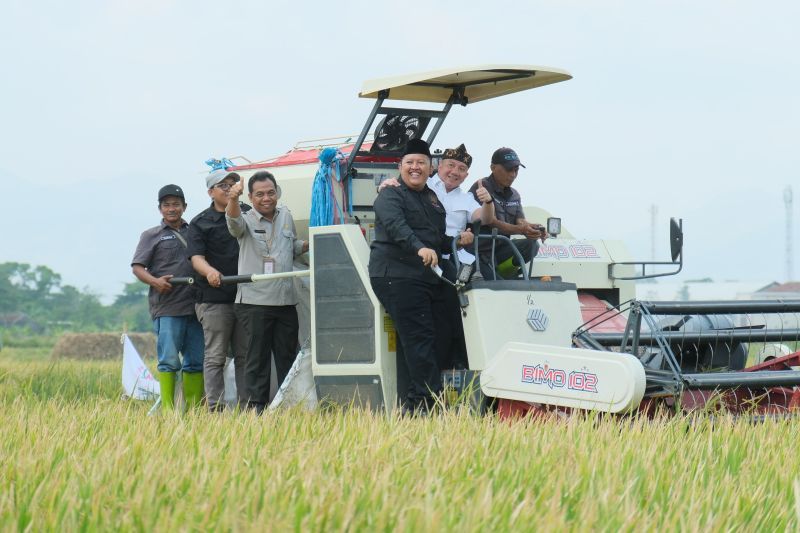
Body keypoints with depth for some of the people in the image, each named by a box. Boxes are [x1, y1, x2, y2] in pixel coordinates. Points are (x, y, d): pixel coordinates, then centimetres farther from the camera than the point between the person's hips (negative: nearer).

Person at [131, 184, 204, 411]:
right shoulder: (152, 236, 9)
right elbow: (137, 267, 2)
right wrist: (155, 281, -16)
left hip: (194, 305, 4)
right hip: (166, 309, -4)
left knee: (197, 361, 5)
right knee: (169, 360, -9)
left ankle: (193, 408, 11)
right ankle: (167, 408, -6)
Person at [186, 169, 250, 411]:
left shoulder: (247, 214, 12)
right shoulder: (200, 223, 0)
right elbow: (196, 258, -12)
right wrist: (209, 271, -31)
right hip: (215, 299, -4)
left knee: (245, 355, 8)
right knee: (215, 356, -4)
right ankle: (215, 408, -4)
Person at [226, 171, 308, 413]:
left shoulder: (286, 216, 14)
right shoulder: (247, 221, -1)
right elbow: (234, 221, -25)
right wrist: (232, 200, -45)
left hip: (285, 300, 5)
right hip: (254, 301, -5)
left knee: (288, 356, 8)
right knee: (257, 357, -2)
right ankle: (257, 407, 1)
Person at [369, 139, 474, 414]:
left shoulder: (433, 198, 24)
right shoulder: (391, 195, -2)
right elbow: (395, 225, -22)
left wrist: (457, 241, 8)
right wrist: (420, 248, -38)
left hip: (428, 277, 8)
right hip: (396, 274, -8)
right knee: (419, 336, -15)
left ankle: (410, 403, 9)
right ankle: (431, 399, -19)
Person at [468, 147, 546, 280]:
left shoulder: (514, 195, 16)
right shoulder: (481, 188, -10)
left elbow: (520, 221, 4)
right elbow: (490, 222, -19)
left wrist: (534, 228, -22)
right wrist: (520, 230, -34)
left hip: (501, 248, 8)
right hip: (481, 252, -7)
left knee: (532, 244, -19)